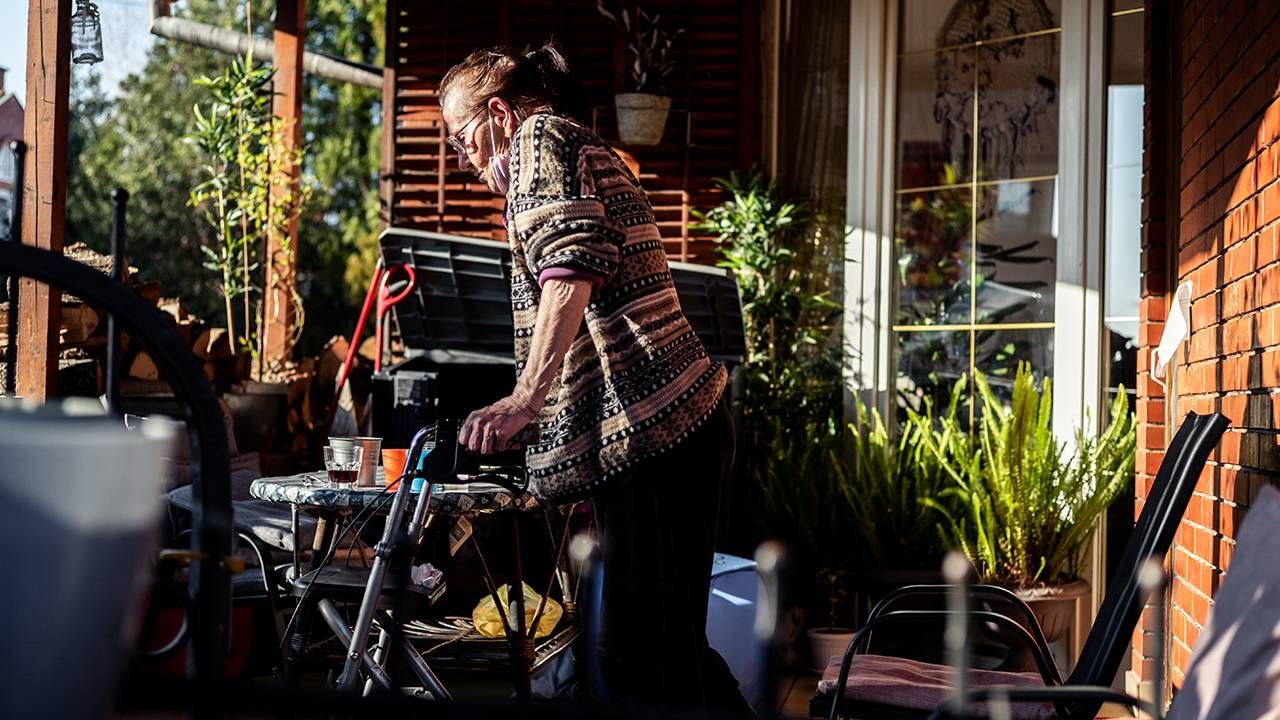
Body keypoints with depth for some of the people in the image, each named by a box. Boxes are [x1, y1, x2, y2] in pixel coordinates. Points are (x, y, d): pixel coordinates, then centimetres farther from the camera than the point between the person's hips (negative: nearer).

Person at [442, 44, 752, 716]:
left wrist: (525, 397, -28)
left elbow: (571, 266, -19)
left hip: (649, 427, -11)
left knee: (640, 654, -10)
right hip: (679, 423, 11)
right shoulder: (586, 154, 29)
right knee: (662, 642, 13)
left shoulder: (541, 135, -1)